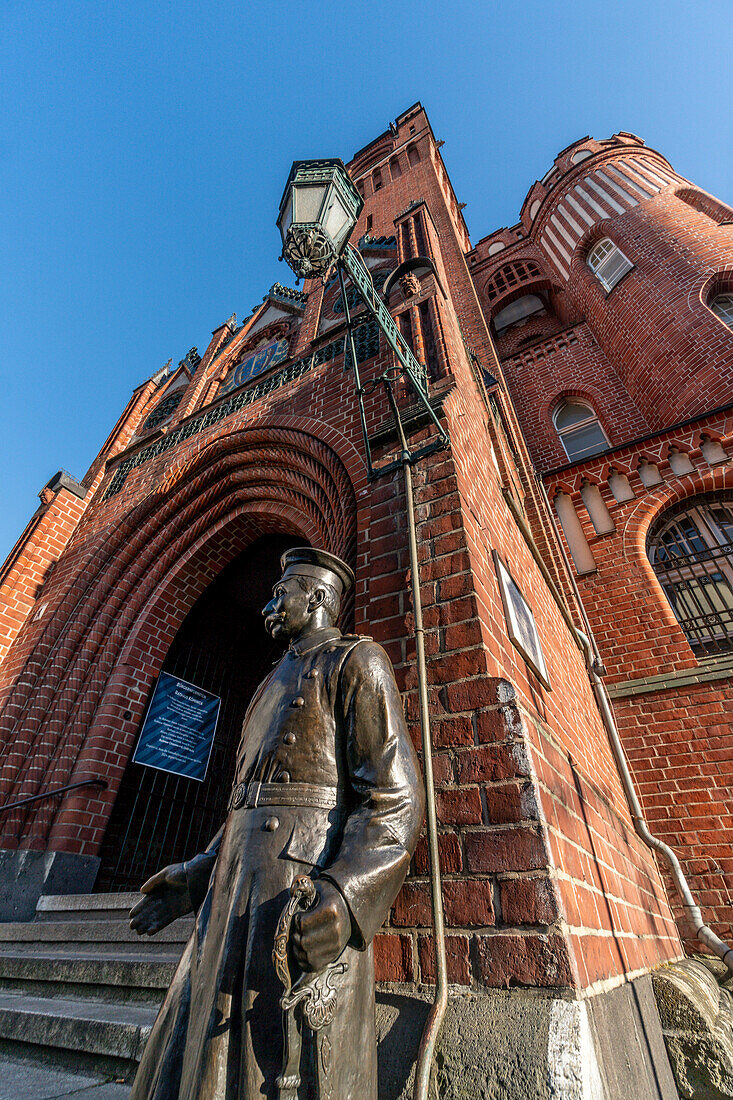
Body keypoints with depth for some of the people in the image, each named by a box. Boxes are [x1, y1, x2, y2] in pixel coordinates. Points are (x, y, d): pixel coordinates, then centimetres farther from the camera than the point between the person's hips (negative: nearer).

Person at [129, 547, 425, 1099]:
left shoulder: (356, 660, -3)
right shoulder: (276, 684, 24)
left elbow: (394, 794, -13)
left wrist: (345, 893, -27)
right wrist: (195, 877, 20)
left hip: (307, 881, -8)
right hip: (239, 878, 9)